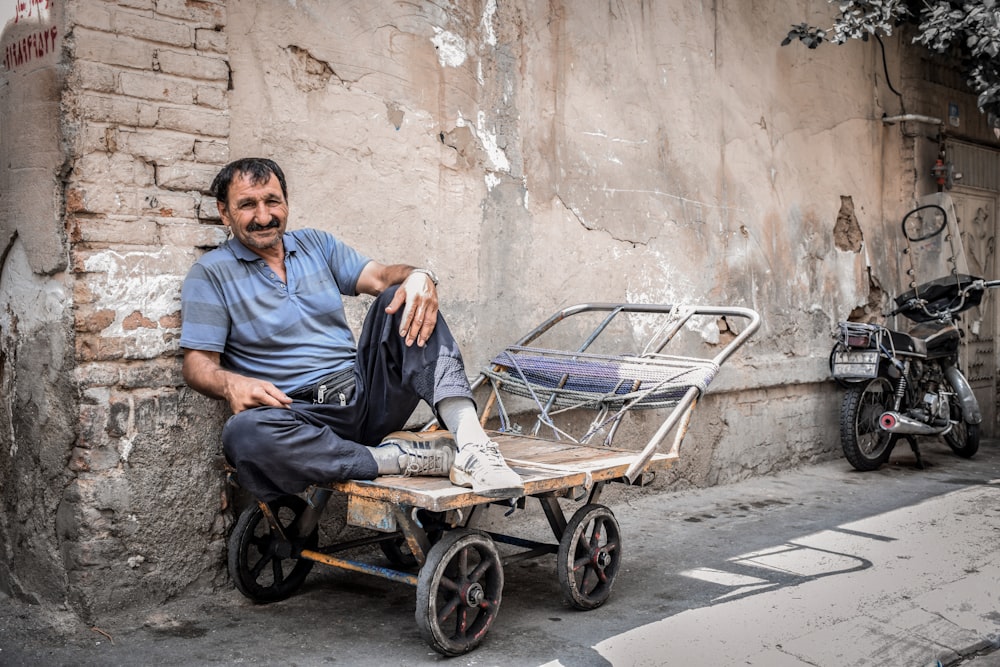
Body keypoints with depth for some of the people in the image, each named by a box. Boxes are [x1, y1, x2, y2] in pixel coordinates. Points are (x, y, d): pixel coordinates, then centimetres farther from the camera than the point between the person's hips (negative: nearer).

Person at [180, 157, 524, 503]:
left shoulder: (317, 244, 16)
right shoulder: (210, 274, 4)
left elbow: (379, 277, 3)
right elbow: (197, 363, -3)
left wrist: (419, 277, -21)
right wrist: (231, 383, -26)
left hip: (365, 393, 4)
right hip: (300, 414, -4)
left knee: (403, 300, -16)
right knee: (244, 433, -37)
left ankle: (470, 441, -34)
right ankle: (408, 457, -33)